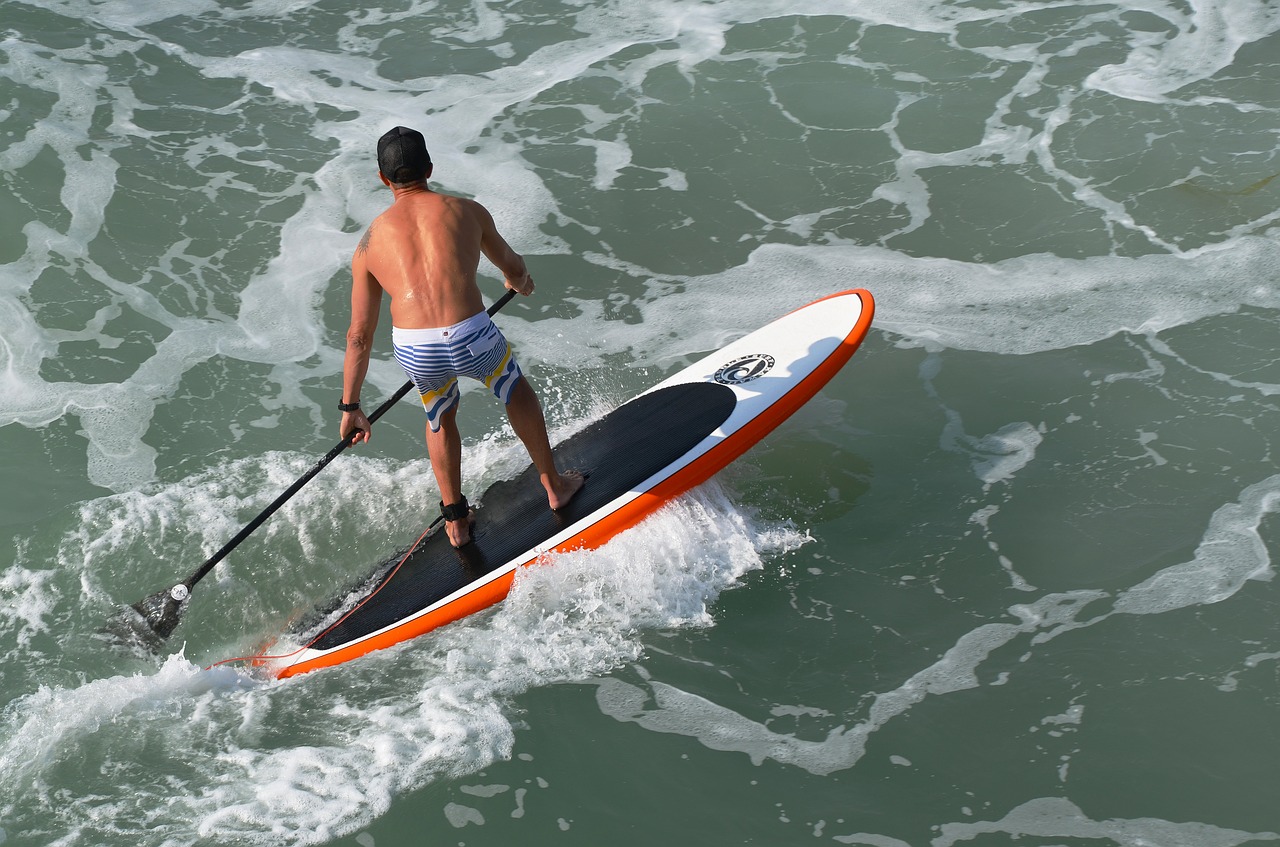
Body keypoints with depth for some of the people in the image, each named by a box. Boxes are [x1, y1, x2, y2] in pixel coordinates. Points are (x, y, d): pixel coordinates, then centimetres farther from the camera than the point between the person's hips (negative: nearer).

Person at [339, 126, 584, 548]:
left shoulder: (371, 240, 15)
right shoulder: (466, 210, 13)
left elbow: (359, 336, 14)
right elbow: (512, 266, 30)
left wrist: (350, 406, 22)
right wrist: (522, 282, 55)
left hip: (413, 351, 1)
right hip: (472, 338, -1)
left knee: (440, 417, 34)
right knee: (516, 390, 32)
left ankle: (455, 521, 41)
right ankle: (554, 485, 44)